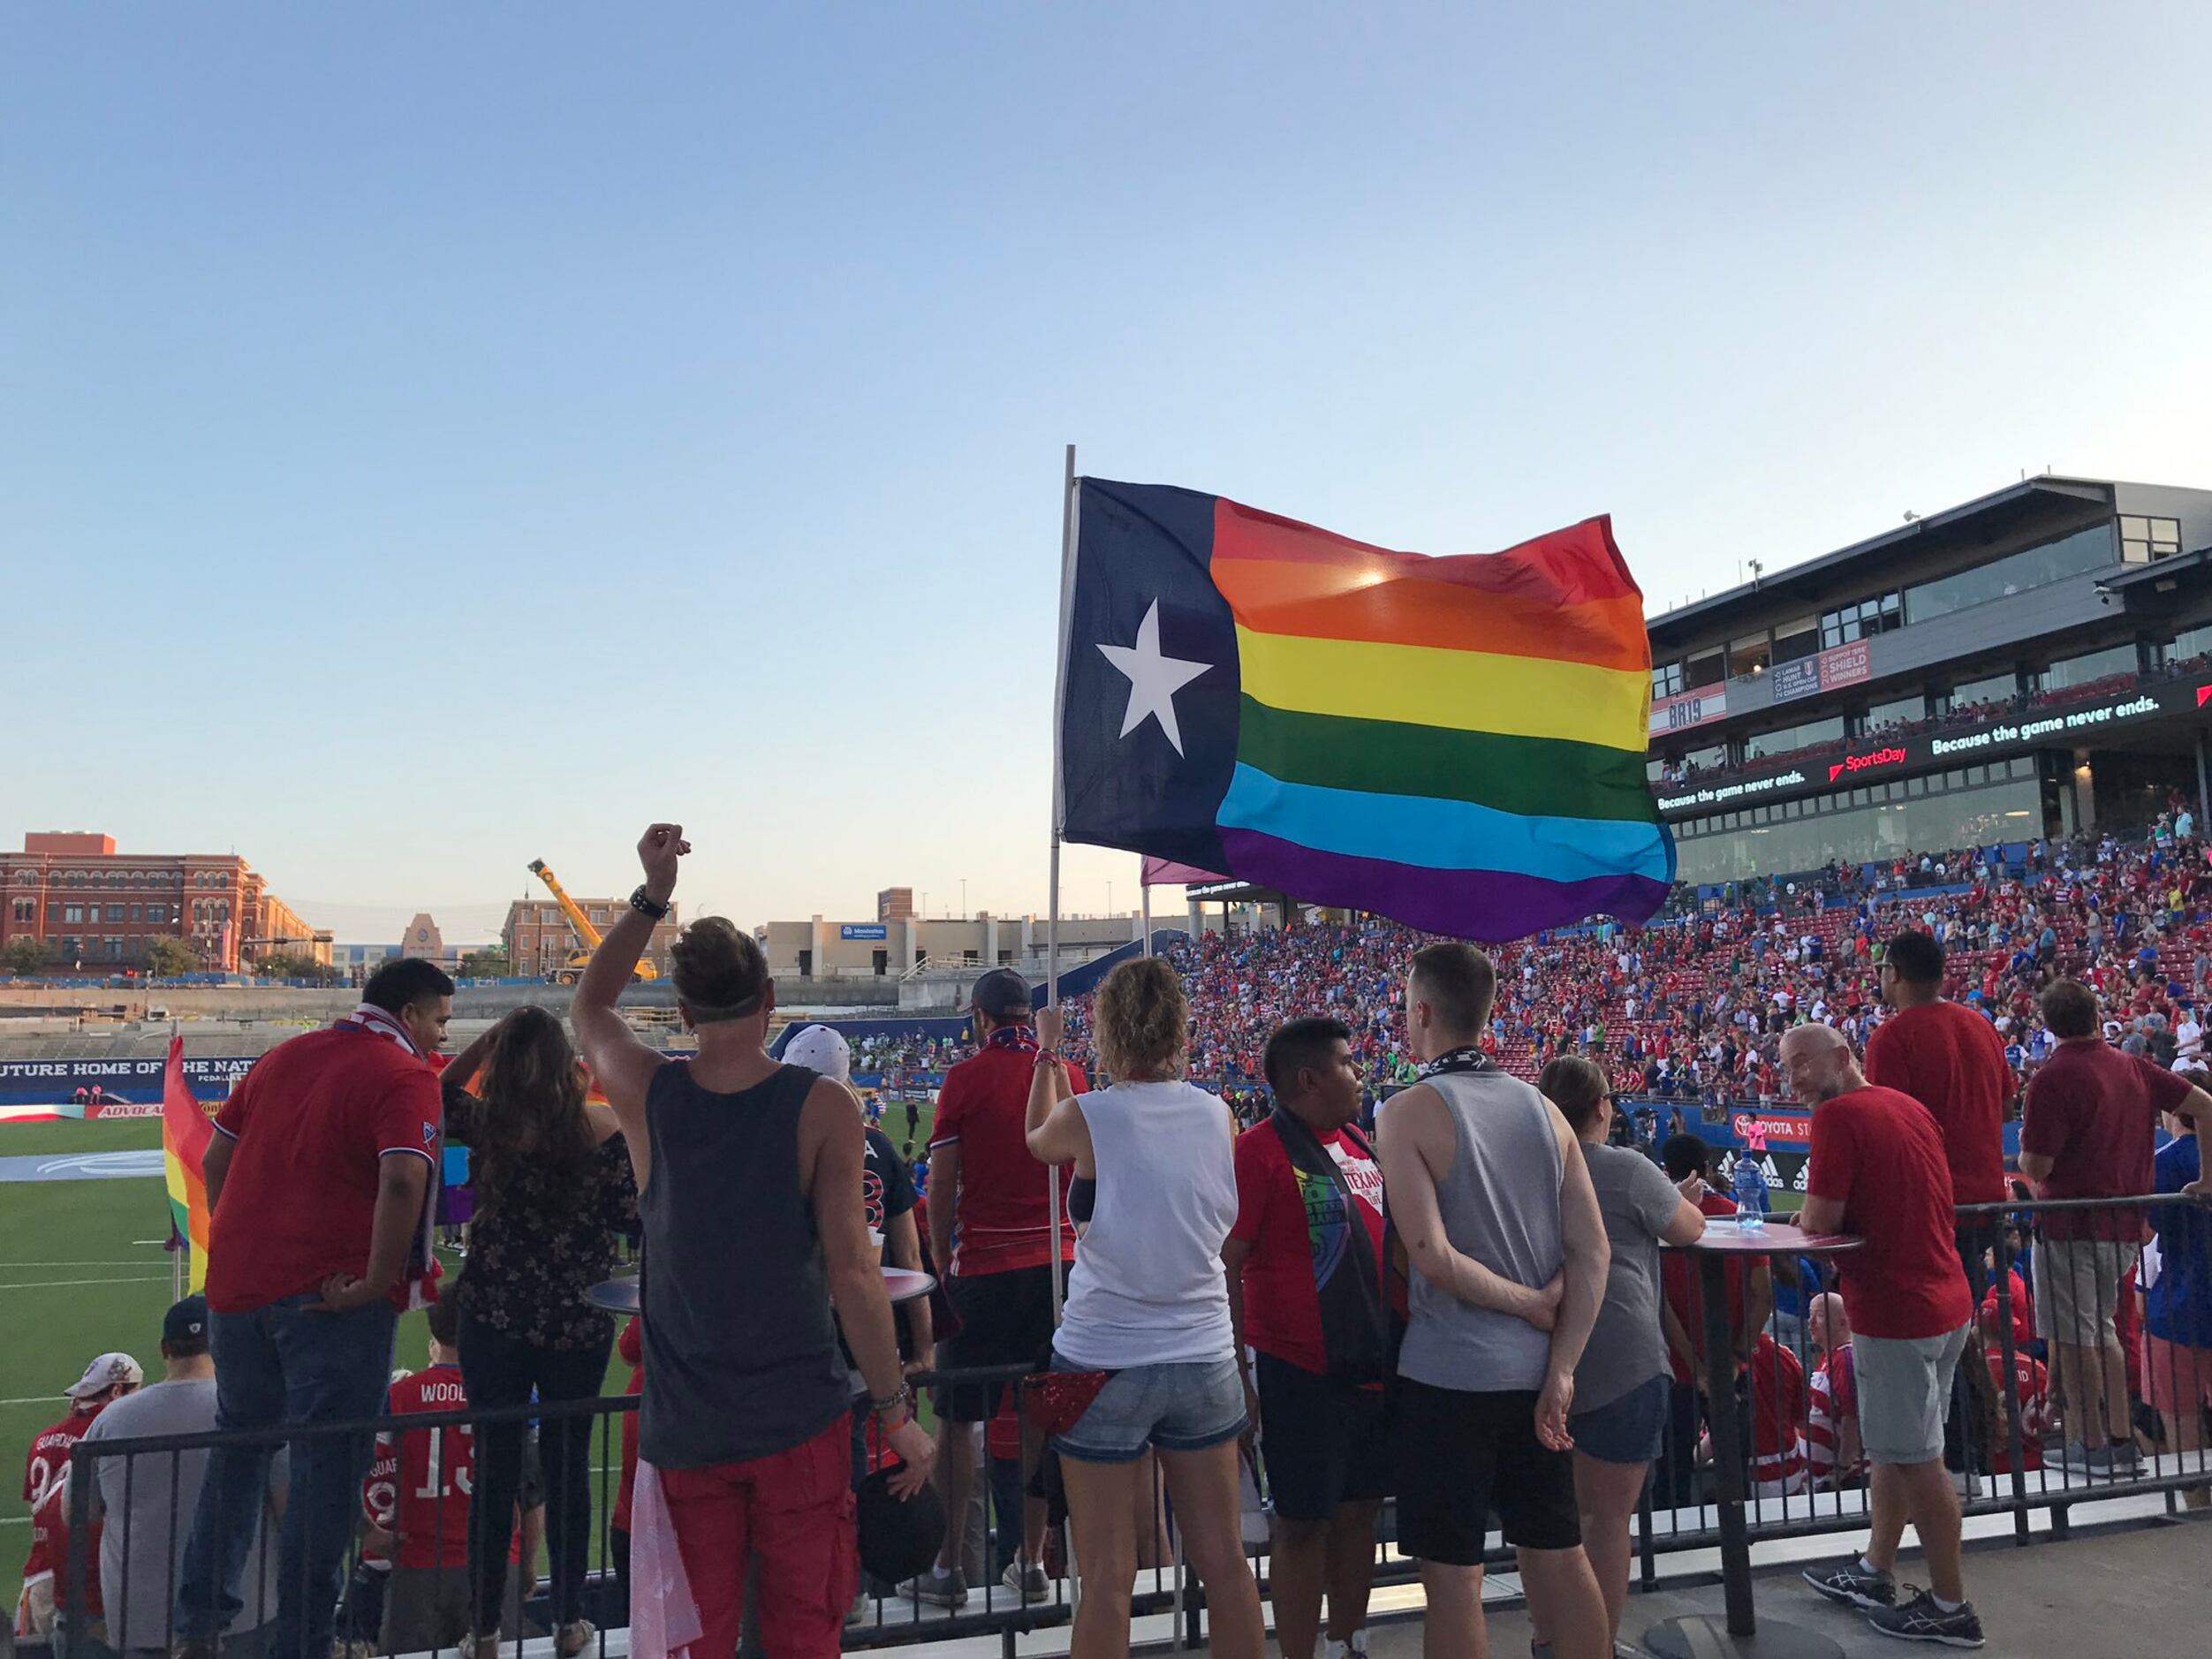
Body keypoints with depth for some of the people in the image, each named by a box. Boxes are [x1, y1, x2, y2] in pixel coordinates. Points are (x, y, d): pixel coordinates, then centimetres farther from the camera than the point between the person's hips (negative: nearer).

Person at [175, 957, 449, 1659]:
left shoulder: (282, 1057, 13)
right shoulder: (406, 1077, -10)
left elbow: (215, 1160, 18)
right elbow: (402, 1184, -25)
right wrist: (377, 1283, -16)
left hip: (237, 1284, 7)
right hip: (331, 1296, -7)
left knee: (237, 1450, 23)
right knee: (326, 1468, 4)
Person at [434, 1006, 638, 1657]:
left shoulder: (487, 1124, -10)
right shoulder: (605, 1131, -14)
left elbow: (441, 1092, 11)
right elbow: (632, 1219, -6)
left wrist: (488, 1039, 3)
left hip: (493, 1315, 0)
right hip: (580, 1318, 0)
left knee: (495, 1467, 11)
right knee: (568, 1465, 12)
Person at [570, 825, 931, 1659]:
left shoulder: (646, 1095, -7)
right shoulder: (822, 1107, -14)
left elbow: (589, 1006, 16)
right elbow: (853, 1275, -15)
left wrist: (651, 894, 12)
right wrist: (897, 1412, -5)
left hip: (685, 1429, 2)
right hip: (801, 1424, -2)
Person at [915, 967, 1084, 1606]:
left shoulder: (965, 1079, -6)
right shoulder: (1070, 1077, 4)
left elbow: (942, 1183, -6)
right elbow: (1089, 1176, 8)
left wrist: (941, 1263, 4)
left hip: (983, 1267, -3)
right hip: (1057, 1266, 4)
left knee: (958, 1418, 7)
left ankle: (947, 1566, 14)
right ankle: (1033, 1564, 19)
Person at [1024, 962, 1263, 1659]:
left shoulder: (1085, 1117, -13)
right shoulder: (1216, 1114, -4)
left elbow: (1037, 1139, 11)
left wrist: (1048, 1053, 26)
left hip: (1105, 1362, -3)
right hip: (1203, 1358, 4)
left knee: (1108, 1579, 8)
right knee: (1224, 1561, 14)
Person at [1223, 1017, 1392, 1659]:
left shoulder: (1360, 1144, 9)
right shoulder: (1259, 1151, -15)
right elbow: (1226, 1266, -16)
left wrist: (1400, 1345, 18)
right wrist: (1237, 1372, -17)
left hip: (1376, 1365, 7)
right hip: (1301, 1373, -7)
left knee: (1359, 1512, 17)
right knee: (1304, 1525, 4)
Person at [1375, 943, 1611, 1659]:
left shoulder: (1410, 1112, -13)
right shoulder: (1543, 1108, 3)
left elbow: (1433, 1257, -21)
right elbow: (1592, 1252, -1)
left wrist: (1529, 1303, -8)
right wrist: (1561, 1371, -2)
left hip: (1447, 1375, -5)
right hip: (1535, 1372, 6)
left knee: (1453, 1576, 7)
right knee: (1560, 1556, 17)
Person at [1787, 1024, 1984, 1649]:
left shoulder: (1839, 1113, -16)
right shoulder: (1912, 1107, 11)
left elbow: (1820, 1219, -18)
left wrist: (1803, 1217, 3)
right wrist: (1825, 1218, 13)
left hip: (1895, 1313, -9)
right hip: (1945, 1302, 9)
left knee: (1916, 1460, 3)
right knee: (1896, 1450, 19)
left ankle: (1950, 1607, 15)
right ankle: (1874, 1573, 31)